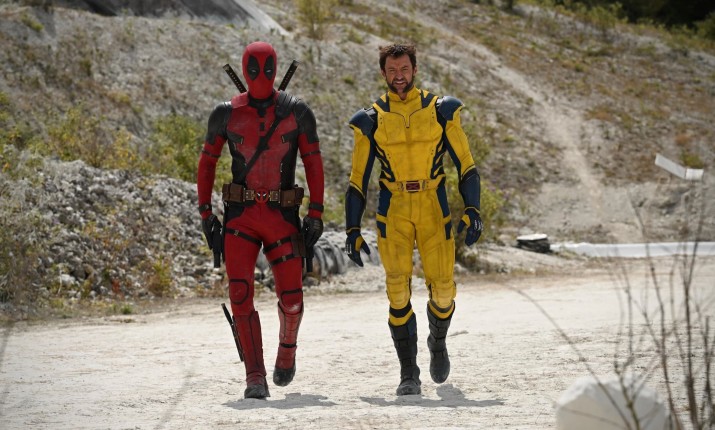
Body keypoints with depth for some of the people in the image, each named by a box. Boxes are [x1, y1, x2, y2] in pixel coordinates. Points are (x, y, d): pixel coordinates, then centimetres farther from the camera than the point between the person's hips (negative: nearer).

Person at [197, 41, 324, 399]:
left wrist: (316, 213, -1)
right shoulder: (226, 114, 4)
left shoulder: (296, 112, 3)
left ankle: (287, 348, 30)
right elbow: (207, 161, 13)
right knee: (240, 293, -12)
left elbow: (313, 162, 6)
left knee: (291, 298, -3)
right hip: (240, 215, 0)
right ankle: (255, 376, -8)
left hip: (283, 215, 0)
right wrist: (206, 212, 6)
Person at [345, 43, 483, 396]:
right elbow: (358, 180, 9)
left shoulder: (441, 110, 5)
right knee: (398, 291, -10)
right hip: (392, 212, 0)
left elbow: (465, 165, 6)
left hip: (434, 209, 0)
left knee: (442, 289, -5)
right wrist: (353, 230, 4)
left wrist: (472, 210, -5)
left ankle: (438, 342, 28)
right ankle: (408, 373, -2)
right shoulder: (371, 120, 6)